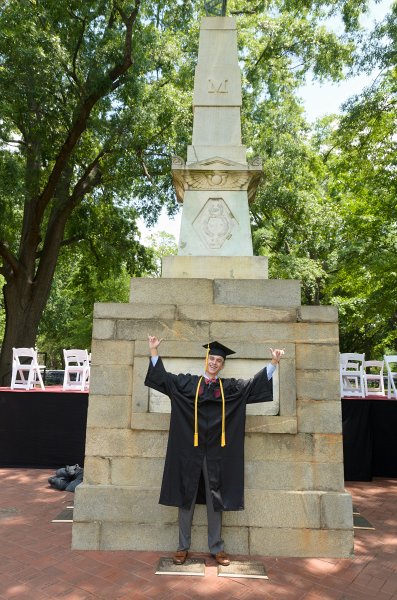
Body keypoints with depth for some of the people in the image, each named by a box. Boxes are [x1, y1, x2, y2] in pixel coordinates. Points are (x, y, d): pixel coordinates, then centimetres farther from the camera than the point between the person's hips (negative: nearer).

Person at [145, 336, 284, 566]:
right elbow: (162, 376, 5)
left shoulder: (230, 387, 8)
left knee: (215, 500, 9)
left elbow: (256, 382, 7)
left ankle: (217, 548, 24)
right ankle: (183, 547, 21)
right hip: (190, 451, -1)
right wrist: (154, 351, -2)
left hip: (216, 454, 1)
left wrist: (274, 362, -1)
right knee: (186, 498, 7)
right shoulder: (187, 382, 6)